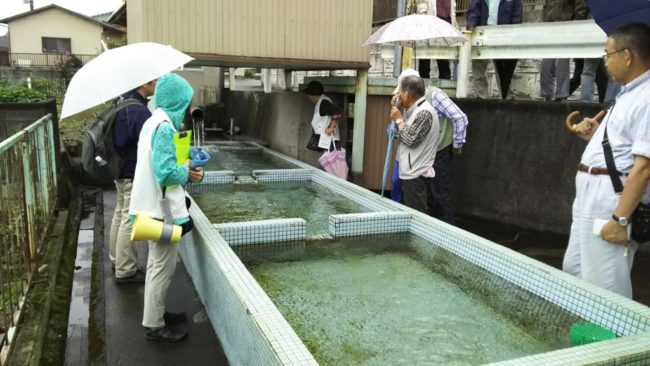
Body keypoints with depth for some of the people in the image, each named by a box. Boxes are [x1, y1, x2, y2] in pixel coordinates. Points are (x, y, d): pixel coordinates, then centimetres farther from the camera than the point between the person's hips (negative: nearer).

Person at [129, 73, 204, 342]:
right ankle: (154, 325, 13)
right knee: (163, 267, 1)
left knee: (157, 264, 20)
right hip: (162, 208, -10)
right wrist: (187, 172, -8)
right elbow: (166, 172, -25)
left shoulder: (154, 121, 10)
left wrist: (186, 170, 5)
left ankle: (156, 313, 33)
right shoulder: (165, 127, -20)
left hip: (153, 206, 10)